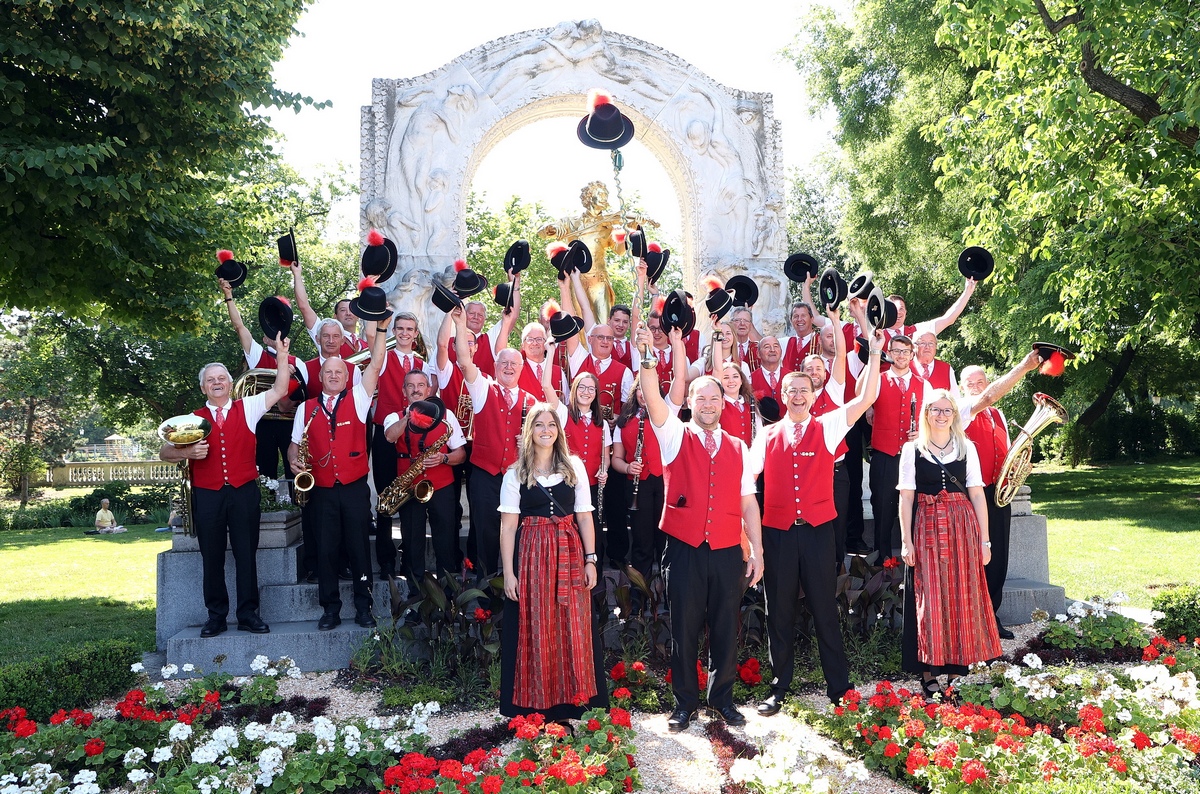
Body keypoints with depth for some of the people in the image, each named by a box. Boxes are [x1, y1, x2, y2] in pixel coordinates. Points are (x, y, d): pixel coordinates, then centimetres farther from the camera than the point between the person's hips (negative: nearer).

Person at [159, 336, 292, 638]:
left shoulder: (247, 408, 8)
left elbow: (279, 390, 1)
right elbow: (164, 453, 9)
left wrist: (282, 354, -4)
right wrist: (188, 452, -11)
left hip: (244, 492, -1)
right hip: (207, 496, 1)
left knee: (246, 554, 2)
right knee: (212, 558, 6)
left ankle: (248, 614, 10)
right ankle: (216, 616, 15)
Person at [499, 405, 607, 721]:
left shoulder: (575, 467, 7)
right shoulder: (515, 474, 3)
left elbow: (584, 517, 6)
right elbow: (508, 527, -1)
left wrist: (590, 560, -1)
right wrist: (508, 572, -7)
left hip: (569, 555, 1)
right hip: (531, 556, -1)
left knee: (573, 629, 2)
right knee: (534, 630, 3)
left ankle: (572, 700, 14)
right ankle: (535, 703, 14)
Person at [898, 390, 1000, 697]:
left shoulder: (967, 448, 8)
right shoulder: (912, 449, 3)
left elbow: (977, 495, 5)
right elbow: (906, 498, 0)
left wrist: (984, 540, 0)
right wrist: (906, 541, -7)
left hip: (962, 528, 2)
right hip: (927, 529, -2)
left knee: (962, 599, 3)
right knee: (929, 600, 0)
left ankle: (957, 670, 12)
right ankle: (928, 672, 7)